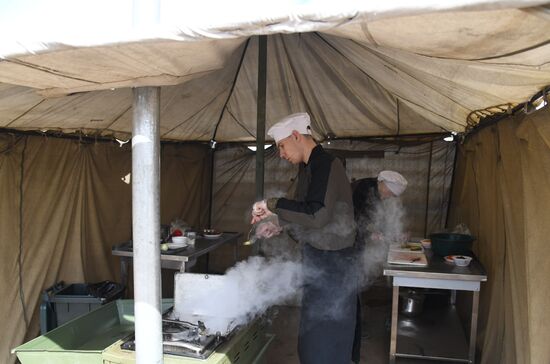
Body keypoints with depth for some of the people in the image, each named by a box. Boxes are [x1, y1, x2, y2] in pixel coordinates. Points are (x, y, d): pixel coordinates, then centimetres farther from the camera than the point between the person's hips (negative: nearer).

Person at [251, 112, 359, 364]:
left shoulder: (326, 165, -18)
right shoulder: (310, 167, 12)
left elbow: (317, 215, -29)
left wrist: (273, 205, -21)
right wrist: (281, 226, 9)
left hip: (332, 264, -10)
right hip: (318, 261, 10)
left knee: (325, 339, 2)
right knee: (313, 336, 20)